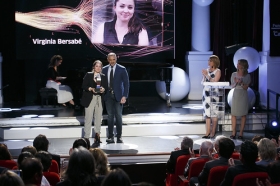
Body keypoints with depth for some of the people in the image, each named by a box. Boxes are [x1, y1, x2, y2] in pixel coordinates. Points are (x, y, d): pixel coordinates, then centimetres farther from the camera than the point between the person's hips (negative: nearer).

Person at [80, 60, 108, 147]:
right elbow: (84, 86, -1)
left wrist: (103, 89, -14)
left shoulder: (103, 77, 11)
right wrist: (91, 89, -17)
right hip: (90, 99, -2)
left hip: (100, 99, 3)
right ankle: (86, 137, 0)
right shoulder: (88, 75, 4)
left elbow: (106, 87, 8)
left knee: (98, 118, 4)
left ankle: (97, 136, 11)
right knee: (88, 118, -3)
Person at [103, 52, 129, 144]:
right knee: (110, 116, 3)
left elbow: (126, 83, -2)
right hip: (108, 96, 2)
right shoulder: (104, 69, 8)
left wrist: (124, 96, -10)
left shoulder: (122, 69, 0)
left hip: (118, 96, -2)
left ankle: (119, 137, 5)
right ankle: (110, 137, 6)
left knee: (118, 116, -2)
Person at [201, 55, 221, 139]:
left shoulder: (217, 71, -1)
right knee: (207, 113, 2)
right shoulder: (207, 70, 13)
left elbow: (214, 82, -10)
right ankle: (208, 132, 3)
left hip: (213, 93, -5)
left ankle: (213, 132, -1)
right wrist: (204, 76, -2)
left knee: (213, 113, -5)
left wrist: (207, 75, -12)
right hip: (206, 92, 5)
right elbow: (202, 82, 15)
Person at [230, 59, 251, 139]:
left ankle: (241, 133, 5)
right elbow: (232, 86, 4)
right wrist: (236, 82, -15)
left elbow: (246, 87, -6)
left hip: (243, 96, -1)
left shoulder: (247, 76, -1)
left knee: (243, 115, 0)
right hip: (236, 95, 1)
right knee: (233, 115, -1)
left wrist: (241, 83, -22)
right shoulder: (234, 74, 3)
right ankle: (233, 133, 5)